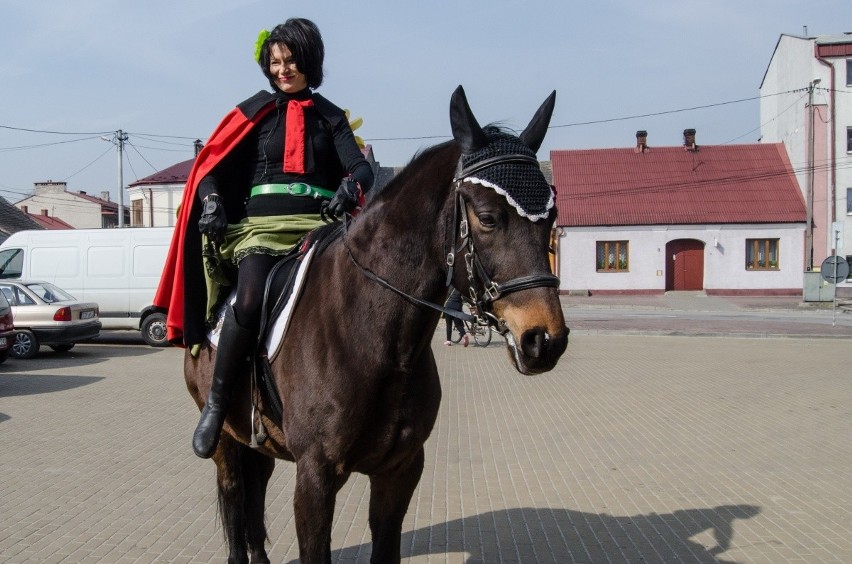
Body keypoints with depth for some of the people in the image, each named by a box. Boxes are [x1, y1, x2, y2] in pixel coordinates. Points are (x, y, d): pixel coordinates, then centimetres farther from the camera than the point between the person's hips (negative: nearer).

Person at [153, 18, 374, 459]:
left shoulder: (331, 117, 17)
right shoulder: (254, 112, 14)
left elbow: (360, 167, 4)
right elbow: (212, 168, 9)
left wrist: (350, 186, -21)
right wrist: (212, 202, -12)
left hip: (320, 225, 2)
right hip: (261, 226, -2)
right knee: (249, 301, -30)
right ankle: (217, 401, -15)